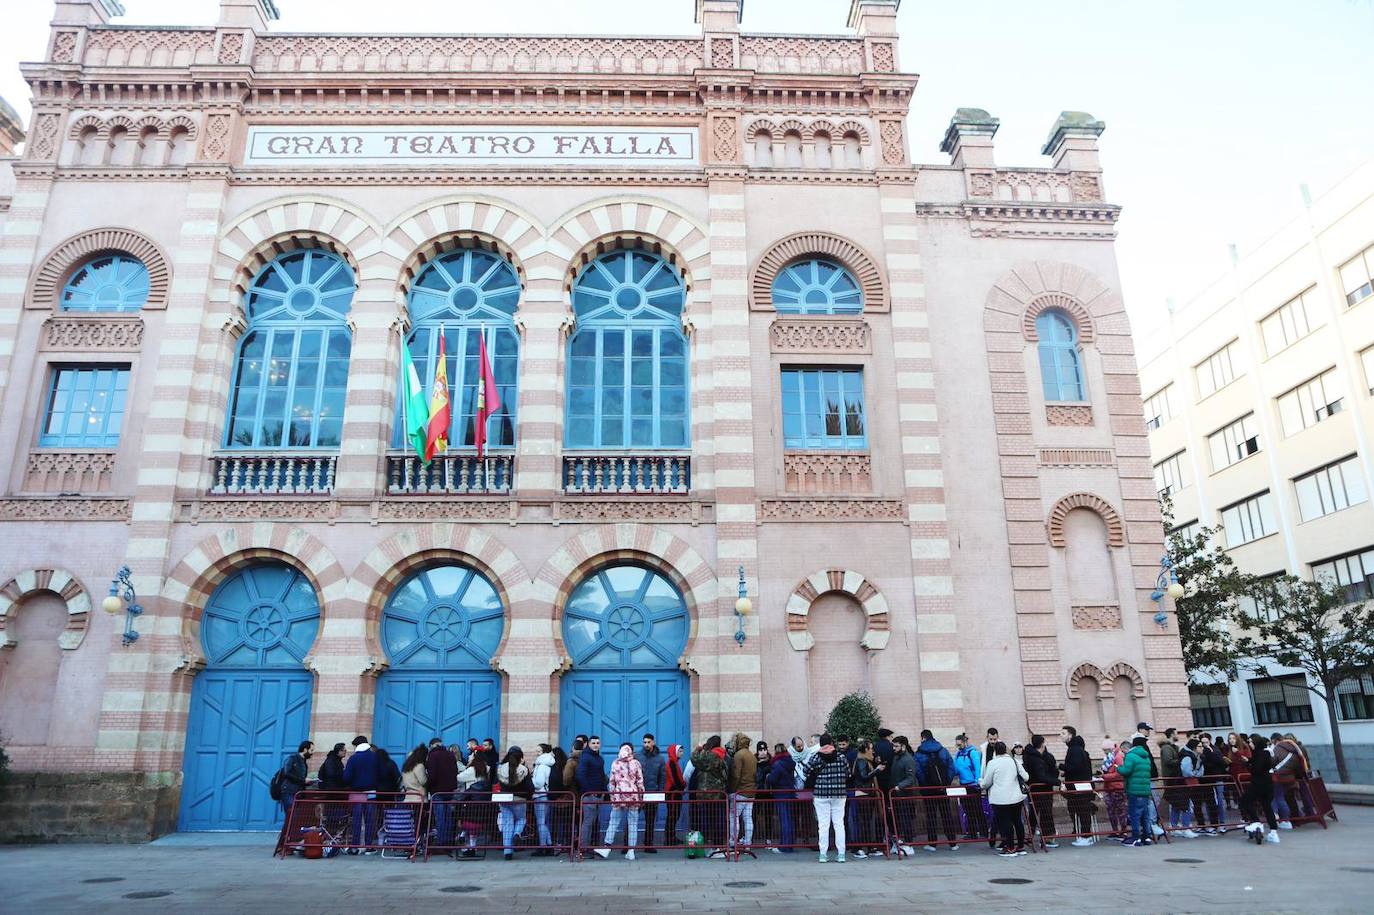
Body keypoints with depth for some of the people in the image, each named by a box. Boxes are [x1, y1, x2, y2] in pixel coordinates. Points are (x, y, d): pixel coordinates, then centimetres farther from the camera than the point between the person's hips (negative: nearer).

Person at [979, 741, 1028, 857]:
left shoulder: (992, 763, -10)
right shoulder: (1015, 761, 4)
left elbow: (986, 783, -5)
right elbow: (1025, 777, 8)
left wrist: (980, 781, 18)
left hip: (1000, 799, -6)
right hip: (1017, 797, 6)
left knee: (1005, 822, 1)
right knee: (1017, 821, 14)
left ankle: (1010, 848, 3)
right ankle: (1021, 847, 22)